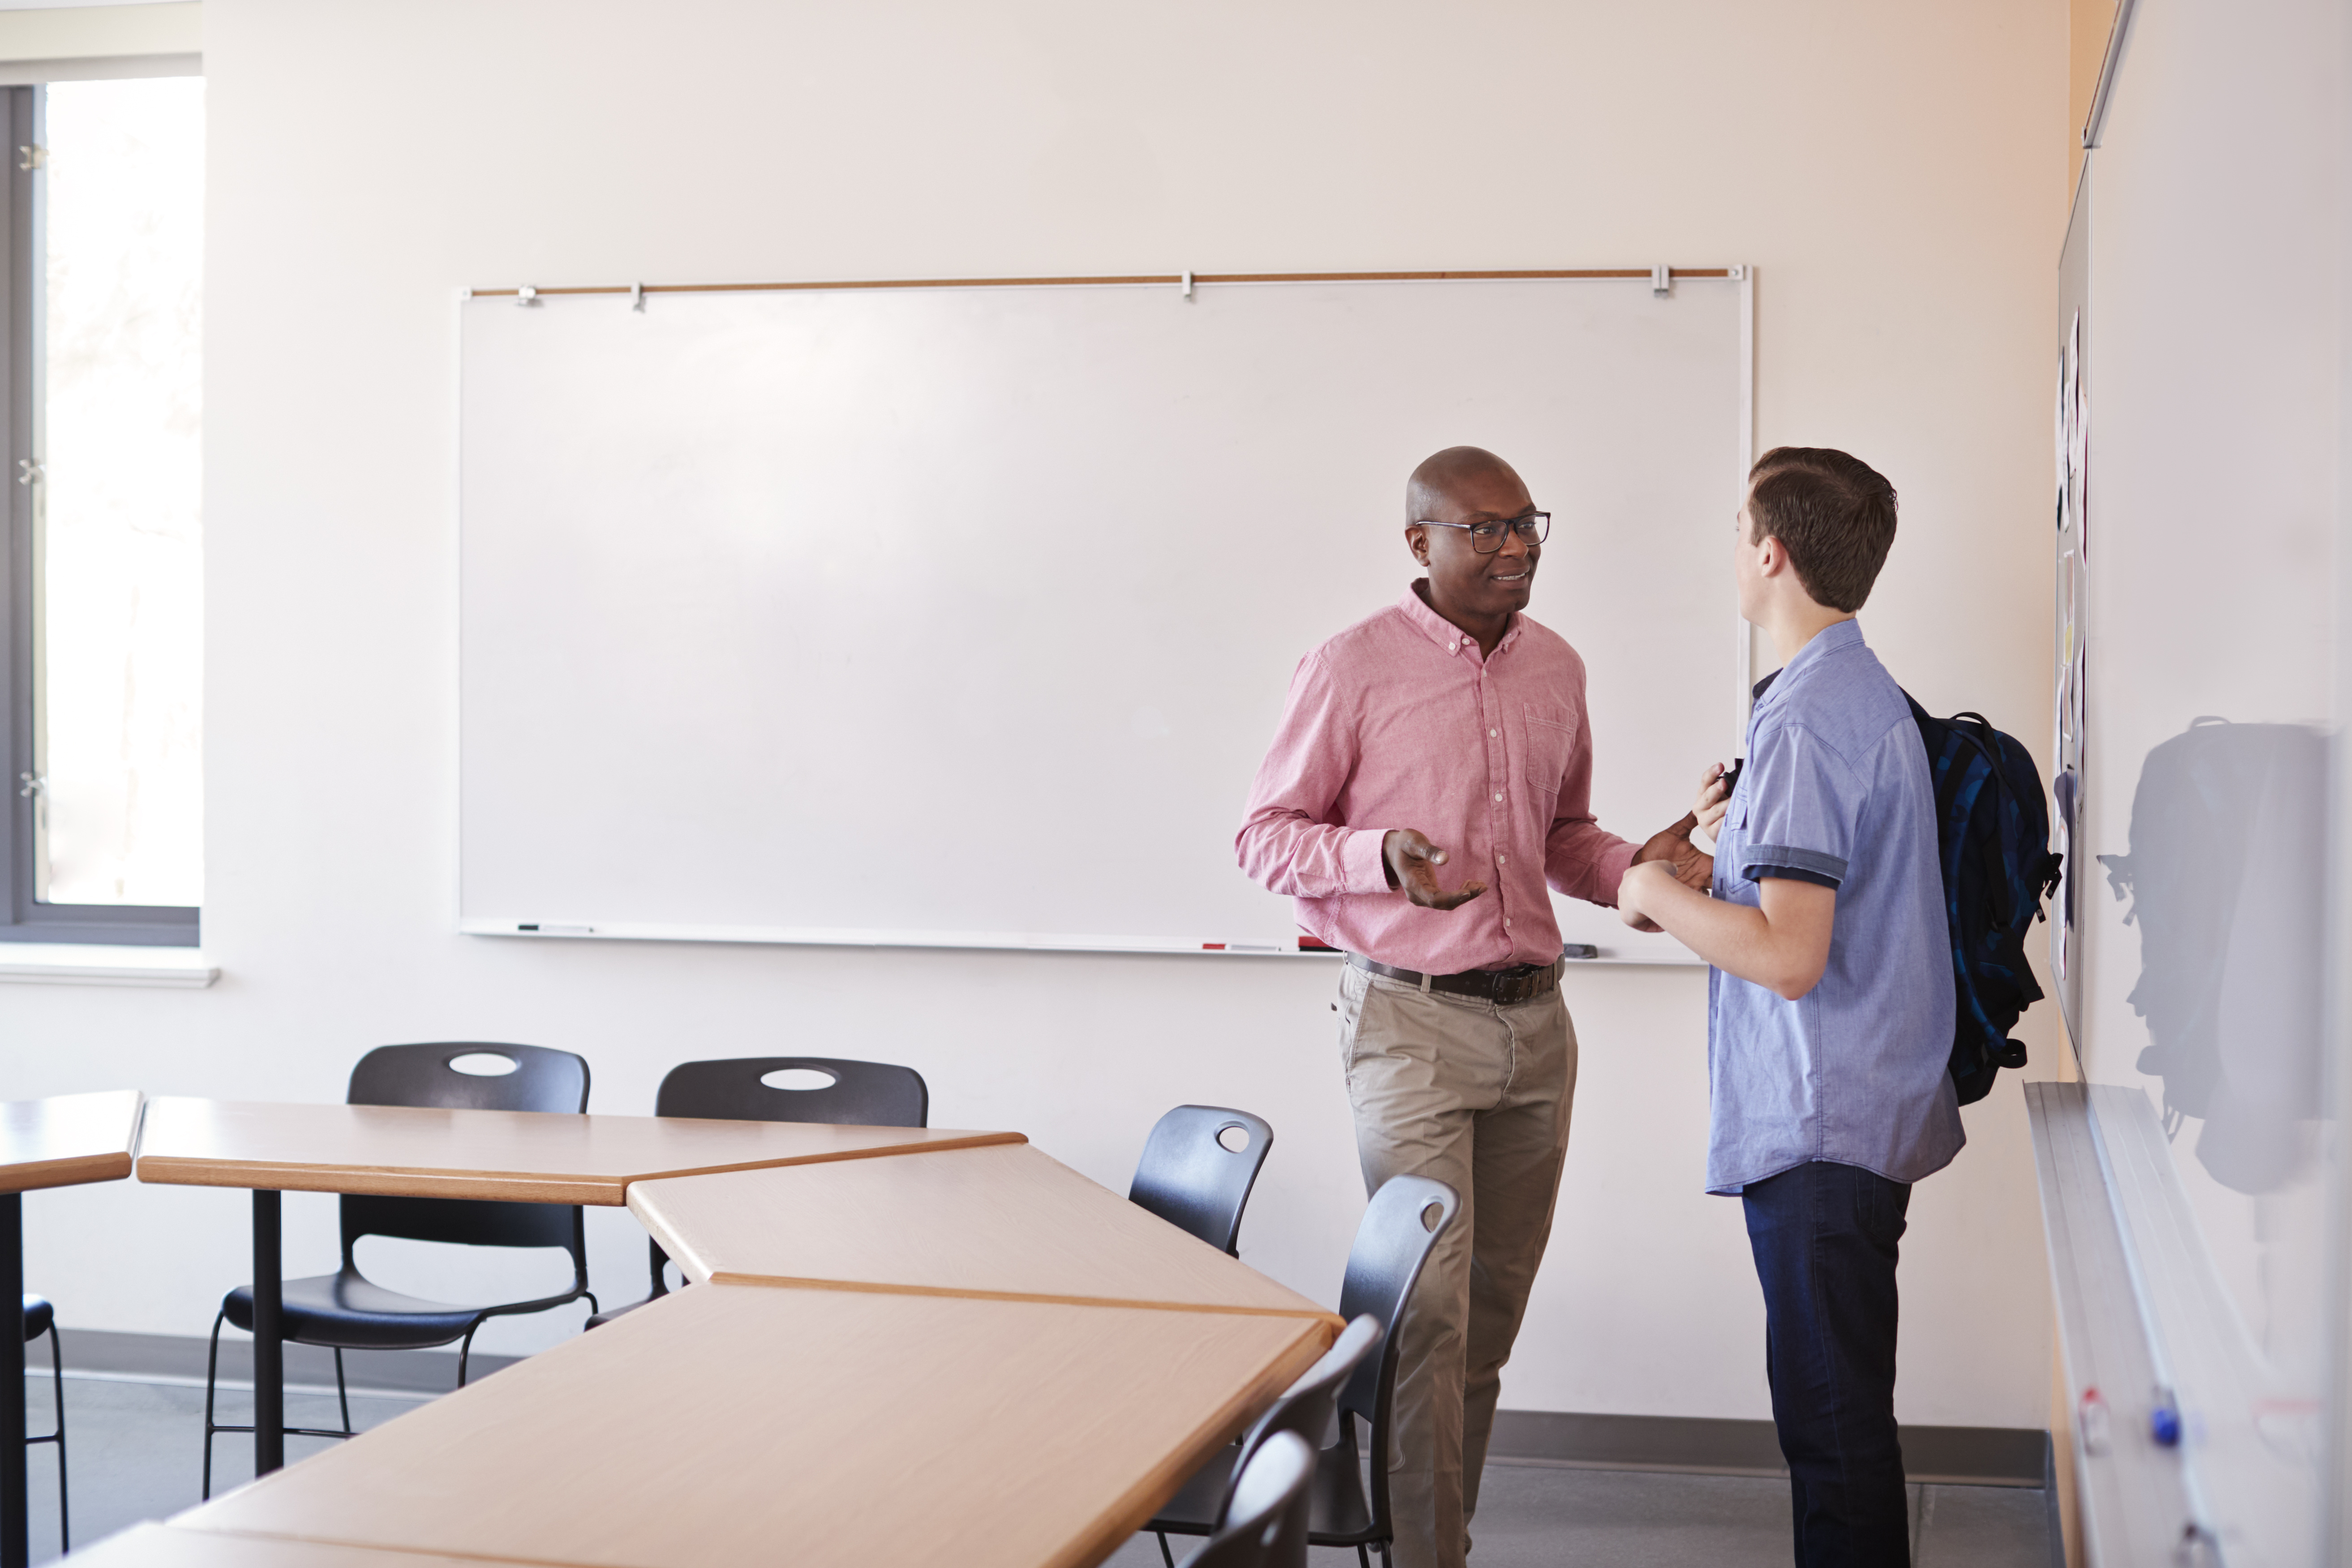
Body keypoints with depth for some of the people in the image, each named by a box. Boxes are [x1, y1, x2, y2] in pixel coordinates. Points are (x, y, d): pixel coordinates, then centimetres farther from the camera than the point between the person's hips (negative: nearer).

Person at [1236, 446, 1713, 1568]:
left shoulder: (1556, 669, 11)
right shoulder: (1352, 669, -7)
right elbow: (1266, 835, -3)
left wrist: (1636, 868, 0)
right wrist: (1383, 857, -21)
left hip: (1534, 1015, 6)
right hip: (1410, 1021, -6)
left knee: (1493, 1306, 11)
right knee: (1428, 1307, -8)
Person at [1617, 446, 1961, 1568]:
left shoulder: (1804, 720, -19)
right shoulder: (1875, 696, 13)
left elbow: (1790, 956, -25)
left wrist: (1660, 894, -11)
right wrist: (1747, 832, 14)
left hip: (1818, 1128, -10)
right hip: (1875, 1117, 10)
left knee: (1832, 1422, -1)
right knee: (1847, 1412, 18)